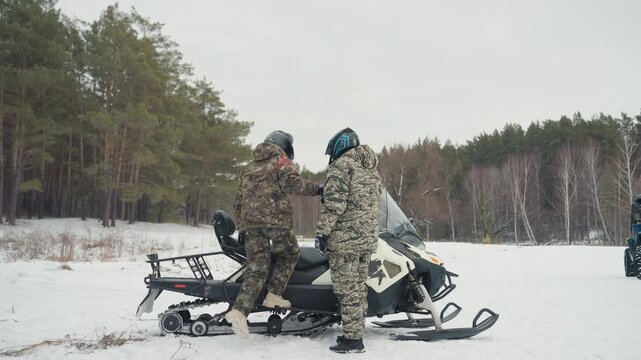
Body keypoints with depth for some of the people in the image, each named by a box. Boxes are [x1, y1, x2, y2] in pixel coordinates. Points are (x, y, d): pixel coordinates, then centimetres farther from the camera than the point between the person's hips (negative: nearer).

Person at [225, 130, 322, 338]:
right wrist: (317, 189, -10)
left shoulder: (248, 169, 28)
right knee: (289, 254, 18)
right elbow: (292, 183, -13)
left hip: (250, 222, 5)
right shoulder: (282, 162, 9)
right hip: (276, 219, -5)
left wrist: (241, 228, 26)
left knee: (256, 269, 2)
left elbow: (238, 202, 25)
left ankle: (239, 311, -14)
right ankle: (273, 295, 8)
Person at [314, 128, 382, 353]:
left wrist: (322, 232, -14)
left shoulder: (342, 165, -8)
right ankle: (356, 334, 19)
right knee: (358, 287, 13)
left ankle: (352, 340, -2)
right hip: (368, 238, 8)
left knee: (347, 289, -4)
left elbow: (334, 203, -16)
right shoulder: (372, 169, 19)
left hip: (344, 238, -8)